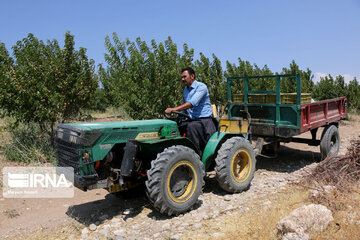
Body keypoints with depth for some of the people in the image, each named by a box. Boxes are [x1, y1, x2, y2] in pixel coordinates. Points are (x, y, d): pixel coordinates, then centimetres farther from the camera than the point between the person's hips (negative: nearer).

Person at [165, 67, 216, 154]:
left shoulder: (201, 87, -9)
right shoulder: (185, 90, 16)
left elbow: (193, 103, -25)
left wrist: (174, 109, -32)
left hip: (204, 120, -7)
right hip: (191, 120, 7)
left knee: (191, 127, -36)